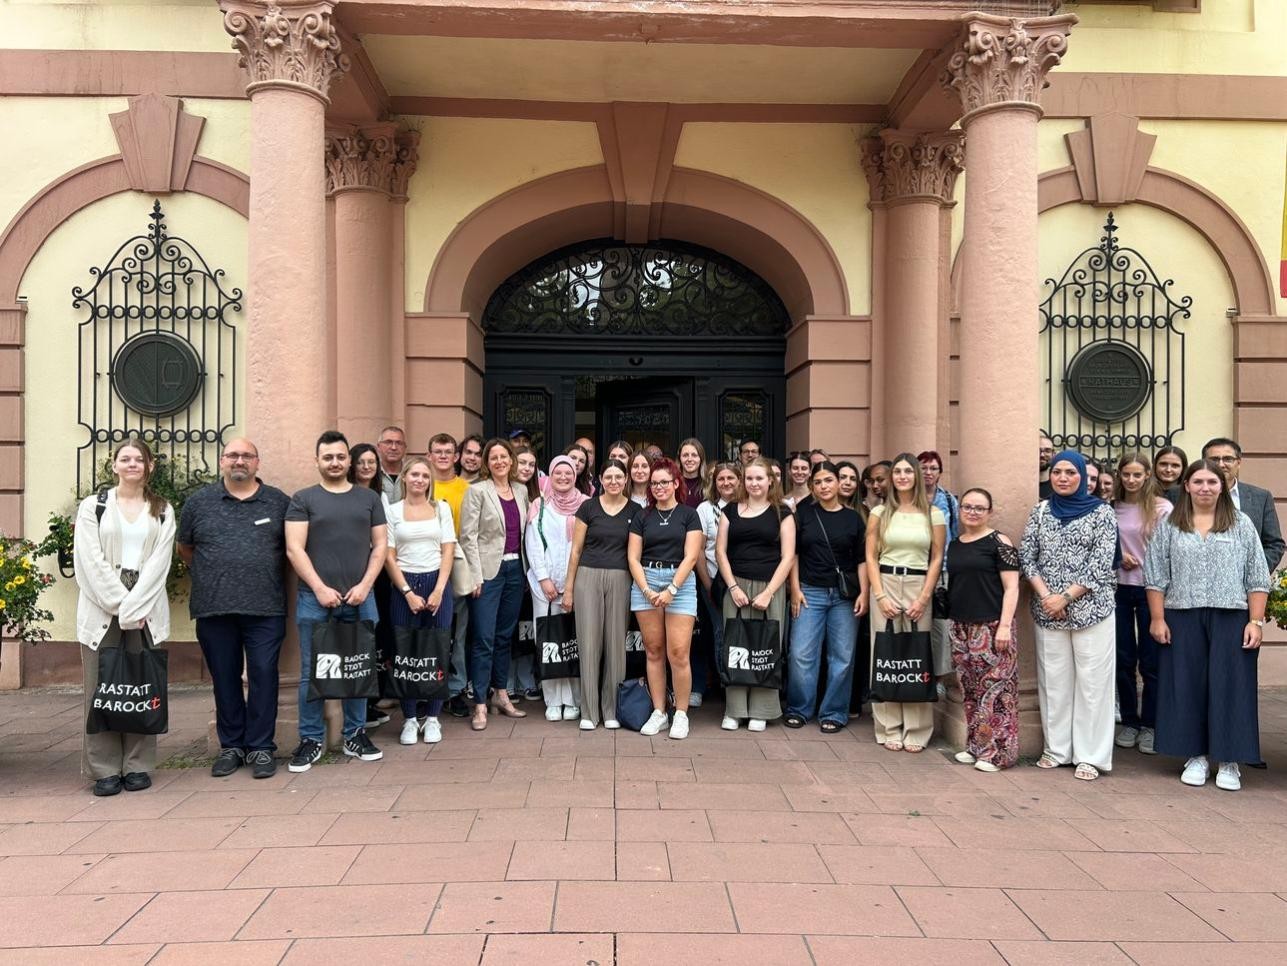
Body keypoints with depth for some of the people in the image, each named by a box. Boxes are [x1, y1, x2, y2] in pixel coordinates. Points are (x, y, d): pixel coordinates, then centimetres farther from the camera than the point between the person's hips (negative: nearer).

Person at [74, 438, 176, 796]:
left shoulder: (162, 511, 11)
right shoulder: (93, 506, 8)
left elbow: (158, 563, 1)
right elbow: (92, 561, -2)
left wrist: (133, 606, -10)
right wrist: (119, 603, -10)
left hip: (146, 610, 1)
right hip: (102, 608, -1)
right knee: (102, 688, -1)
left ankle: (138, 767, 9)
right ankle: (105, 769, 6)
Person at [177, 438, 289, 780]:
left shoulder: (279, 502, 4)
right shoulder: (198, 502, 7)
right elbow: (184, 549, 18)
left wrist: (270, 577, 7)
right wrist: (212, 576, 14)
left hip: (266, 609, -1)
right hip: (214, 610, 1)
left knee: (263, 676, 0)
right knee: (224, 679, 9)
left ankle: (261, 747, 11)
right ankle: (231, 746, 22)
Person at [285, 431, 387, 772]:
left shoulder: (369, 498, 10)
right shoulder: (303, 499, 4)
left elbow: (380, 545, 8)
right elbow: (294, 549, -3)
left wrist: (364, 585, -4)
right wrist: (320, 589, -11)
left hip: (360, 599, 2)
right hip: (315, 598, -2)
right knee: (311, 673, 3)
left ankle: (355, 735, 20)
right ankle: (311, 740, 13)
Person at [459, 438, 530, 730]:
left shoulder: (521, 491, 11)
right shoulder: (477, 491, -4)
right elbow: (468, 536, -8)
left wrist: (526, 567, 8)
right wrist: (476, 576, -13)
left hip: (515, 569, 5)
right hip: (489, 570, -5)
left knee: (505, 635, 13)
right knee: (484, 638, -5)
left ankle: (501, 696, 23)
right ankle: (480, 704, 2)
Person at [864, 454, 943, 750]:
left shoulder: (933, 514, 5)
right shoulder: (879, 512, 6)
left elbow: (937, 559, 4)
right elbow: (871, 557, 4)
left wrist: (924, 598, -5)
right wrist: (881, 596, -6)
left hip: (919, 586, 0)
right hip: (885, 584, 0)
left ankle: (916, 731, 9)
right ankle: (889, 728, 9)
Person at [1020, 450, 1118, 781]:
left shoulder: (1102, 512, -1)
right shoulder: (1040, 511, 9)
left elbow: (1101, 564, -8)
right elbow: (1026, 557, 5)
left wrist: (1065, 597, -13)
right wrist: (1045, 595, -9)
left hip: (1090, 608, -3)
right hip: (1047, 610, 3)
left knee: (1091, 680, 0)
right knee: (1052, 679, 7)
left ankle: (1090, 755, 8)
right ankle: (1056, 748, 18)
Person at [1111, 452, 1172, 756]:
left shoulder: (1162, 507, -7)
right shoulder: (1112, 508, 4)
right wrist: (1117, 557, -6)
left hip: (1150, 588, -3)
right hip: (1119, 587, 3)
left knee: (1150, 661, 4)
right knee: (1123, 659, 9)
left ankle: (1150, 725, 16)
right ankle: (1129, 721, 22)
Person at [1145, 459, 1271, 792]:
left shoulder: (1242, 524, 6)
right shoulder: (1168, 526, 6)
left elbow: (1257, 578, 3)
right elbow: (1156, 576, 4)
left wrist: (1256, 621, -3)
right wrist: (1157, 618, -2)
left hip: (1231, 618, 0)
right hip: (1182, 618, 1)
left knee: (1229, 685, 1)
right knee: (1188, 685, 5)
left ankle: (1229, 761, 12)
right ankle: (1196, 756, 16)